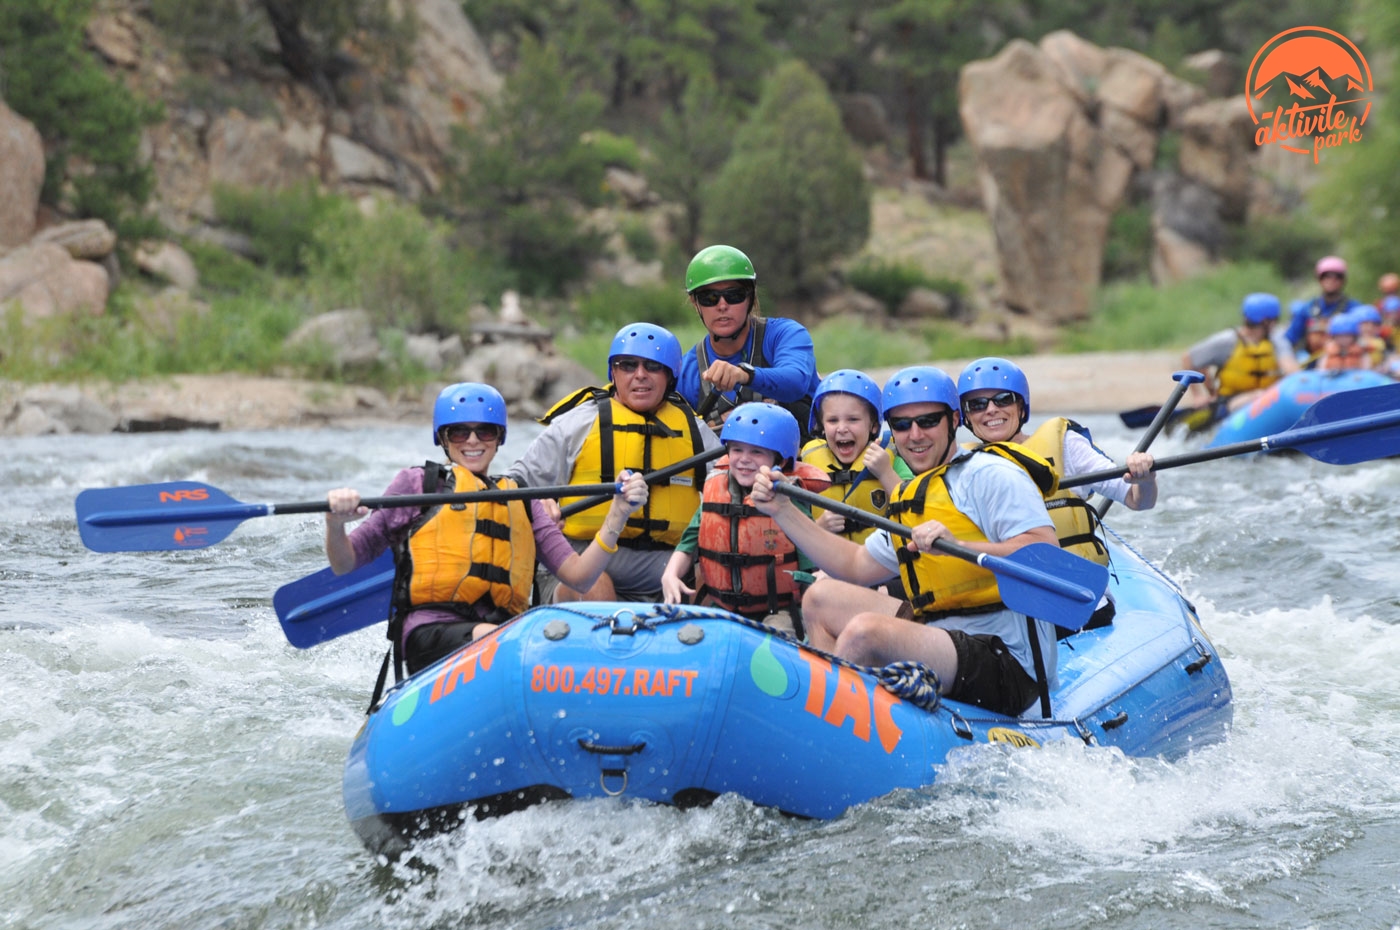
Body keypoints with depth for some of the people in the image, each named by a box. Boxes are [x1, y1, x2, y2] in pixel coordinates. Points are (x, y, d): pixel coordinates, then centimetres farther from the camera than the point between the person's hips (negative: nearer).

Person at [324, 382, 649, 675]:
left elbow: (578, 575, 15)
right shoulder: (417, 482, 18)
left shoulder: (520, 501, 28)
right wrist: (334, 523, -8)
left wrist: (618, 514, 4)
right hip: (431, 633, -3)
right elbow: (344, 565, 13)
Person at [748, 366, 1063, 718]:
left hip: (1007, 663, -10)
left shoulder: (988, 474, -8)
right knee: (821, 598, 12)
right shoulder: (915, 495, 22)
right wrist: (783, 511, 20)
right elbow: (855, 566, 24)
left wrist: (957, 545, -34)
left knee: (865, 630, -29)